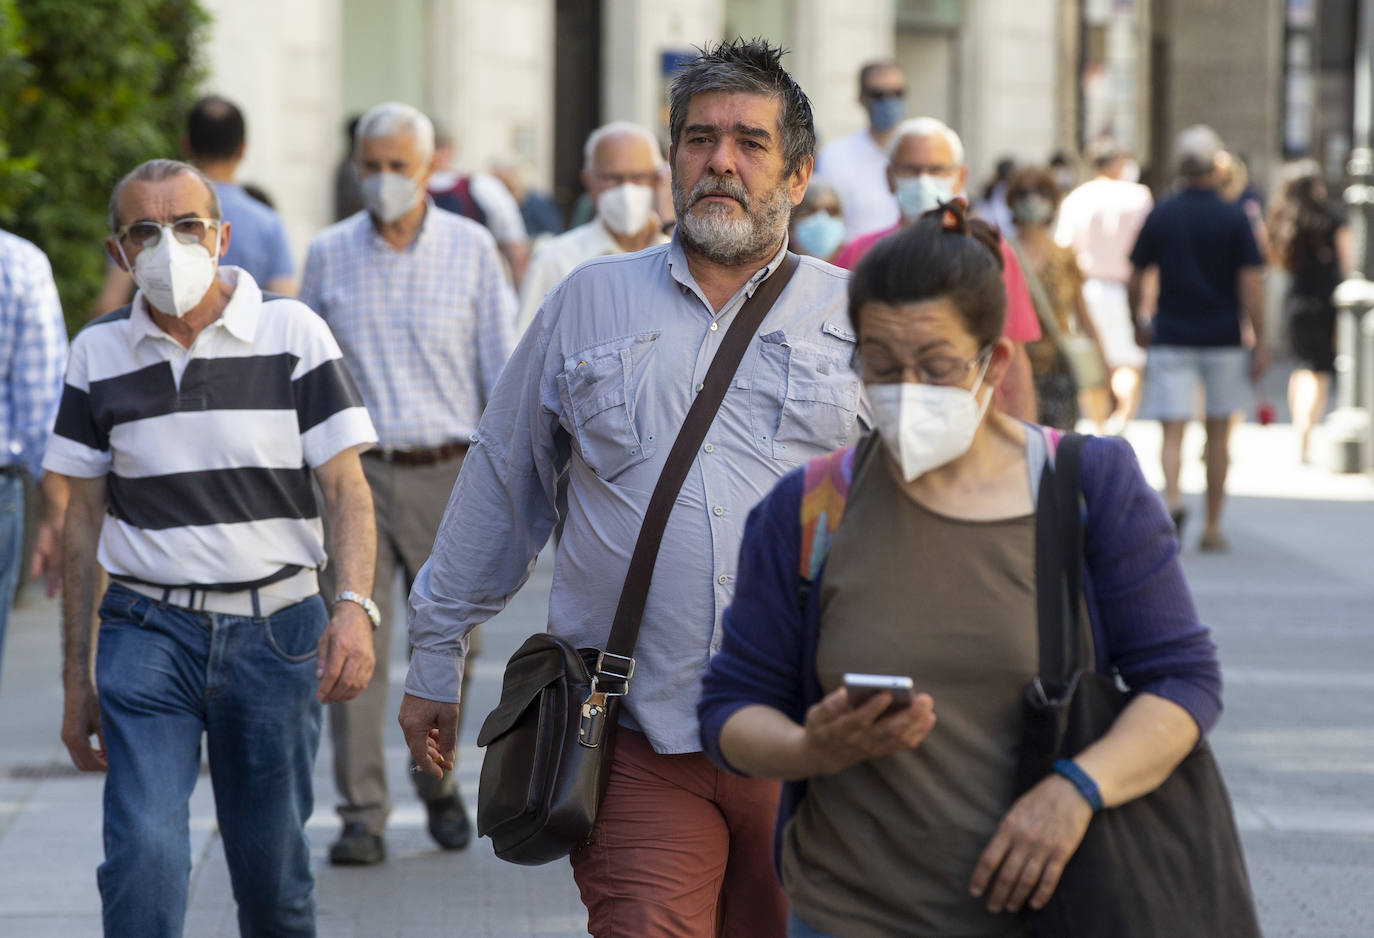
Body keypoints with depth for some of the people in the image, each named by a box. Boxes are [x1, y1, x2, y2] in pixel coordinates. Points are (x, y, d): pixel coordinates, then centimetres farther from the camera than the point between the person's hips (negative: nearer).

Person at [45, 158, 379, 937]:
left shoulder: (292, 333, 0)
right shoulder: (99, 354, 6)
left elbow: (347, 487, -3)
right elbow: (86, 520, 11)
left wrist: (356, 606, -21)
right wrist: (76, 680, 10)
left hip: (276, 630, 0)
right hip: (148, 631, 0)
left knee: (273, 870, 7)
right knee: (144, 851, -17)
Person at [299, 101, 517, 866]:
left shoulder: (471, 249, 2)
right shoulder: (328, 256, 6)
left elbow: (503, 366, 4)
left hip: (447, 469, 0)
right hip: (357, 468, 0)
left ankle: (439, 782, 31)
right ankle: (363, 814, -5)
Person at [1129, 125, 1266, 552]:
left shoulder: (1159, 216, -1)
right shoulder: (1235, 219, -6)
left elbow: (1134, 279, 4)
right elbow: (1251, 284, -9)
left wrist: (1139, 322, 21)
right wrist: (1259, 342, -4)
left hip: (1170, 338, 0)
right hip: (1223, 339, 0)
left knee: (1172, 431, -1)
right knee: (1218, 433, 11)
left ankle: (1172, 496, -29)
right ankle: (1212, 527, 15)